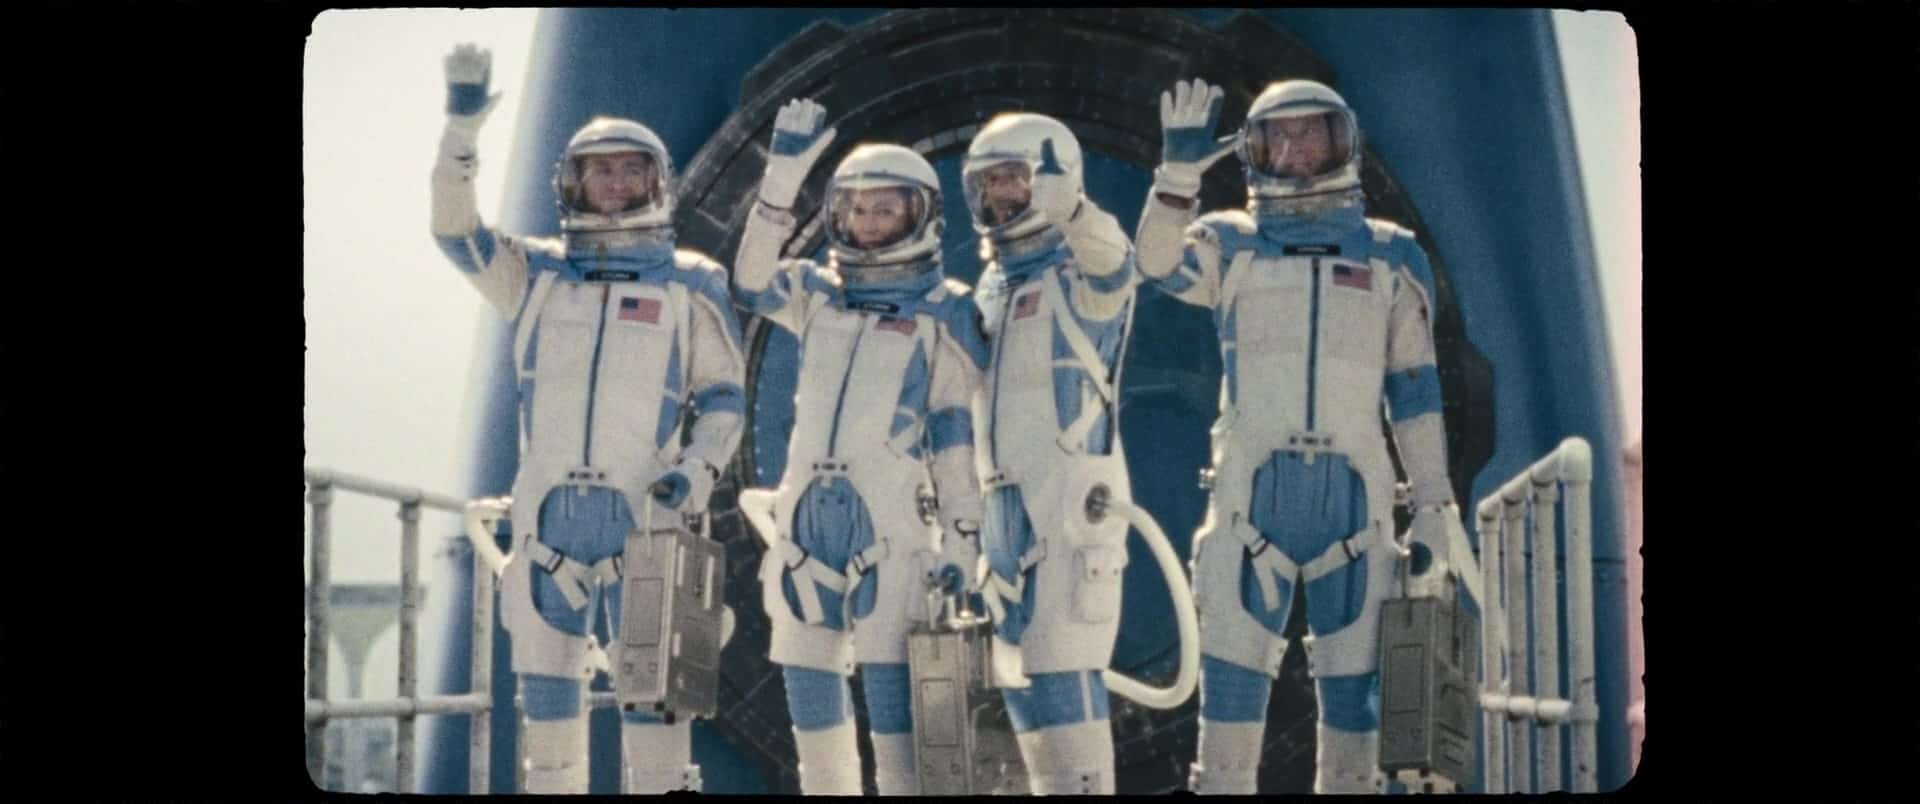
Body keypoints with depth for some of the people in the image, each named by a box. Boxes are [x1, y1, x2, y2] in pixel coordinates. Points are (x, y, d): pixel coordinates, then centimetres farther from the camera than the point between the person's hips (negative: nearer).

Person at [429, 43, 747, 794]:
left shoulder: (690, 284, 7)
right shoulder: (537, 272, 13)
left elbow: (724, 395, 9)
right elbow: (454, 226, 2)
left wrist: (698, 470, -8)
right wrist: (462, 122, -8)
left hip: (644, 514, -2)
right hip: (549, 513, 3)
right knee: (546, 684, 5)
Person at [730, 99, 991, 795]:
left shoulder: (946, 315, 3)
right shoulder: (817, 294, 16)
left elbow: (959, 436, 1)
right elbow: (752, 282, 0)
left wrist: (960, 541, -4)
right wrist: (784, 174, -4)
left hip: (890, 519, -5)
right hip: (806, 511, 5)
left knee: (890, 684, -10)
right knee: (807, 681, 6)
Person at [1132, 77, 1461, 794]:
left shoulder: (1390, 257, 11)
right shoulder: (1232, 245, 9)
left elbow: (1415, 392, 11)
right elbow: (1158, 263, -13)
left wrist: (1432, 505, 7)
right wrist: (1181, 168, -24)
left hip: (1353, 492, 1)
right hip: (1254, 491, -1)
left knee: (1354, 675, 2)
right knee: (1233, 667, -3)